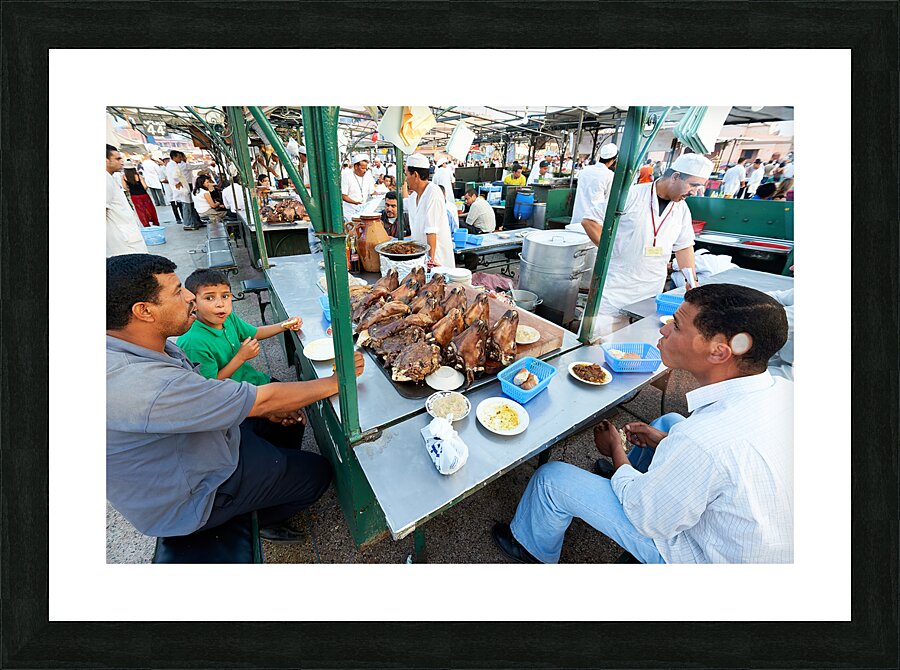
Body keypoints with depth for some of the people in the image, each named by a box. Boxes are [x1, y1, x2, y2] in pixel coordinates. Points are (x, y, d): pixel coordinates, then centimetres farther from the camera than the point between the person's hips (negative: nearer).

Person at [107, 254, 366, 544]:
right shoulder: (139, 384, -39)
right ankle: (264, 520, 28)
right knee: (317, 473, 0)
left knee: (289, 416, 15)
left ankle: (283, 477, 36)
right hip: (189, 501, -8)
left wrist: (265, 410, -4)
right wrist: (336, 381, -25)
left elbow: (200, 395, 5)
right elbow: (262, 400, -35)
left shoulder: (151, 346, -8)